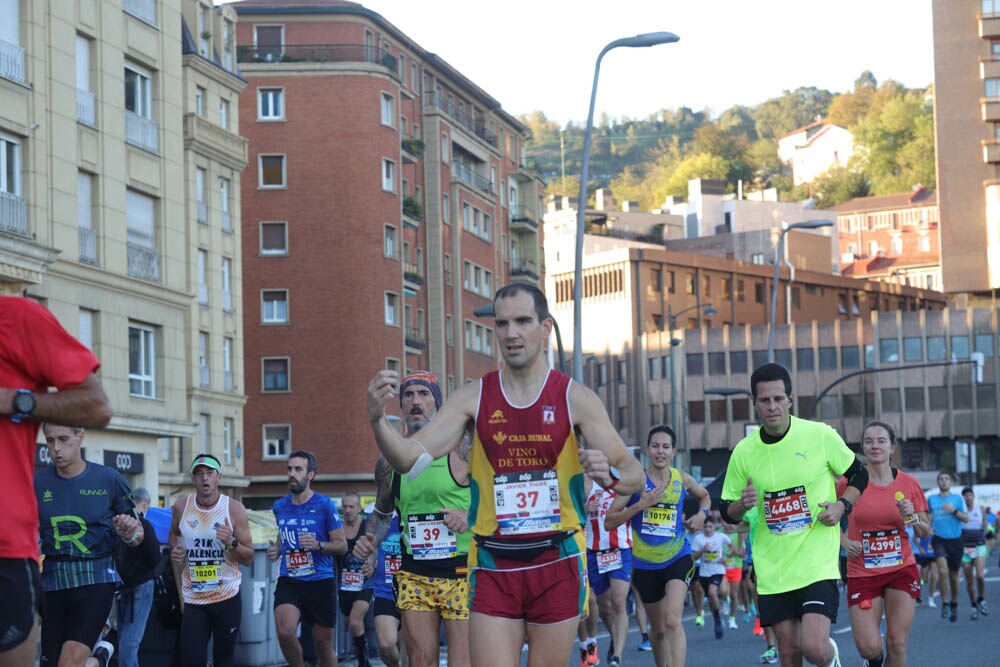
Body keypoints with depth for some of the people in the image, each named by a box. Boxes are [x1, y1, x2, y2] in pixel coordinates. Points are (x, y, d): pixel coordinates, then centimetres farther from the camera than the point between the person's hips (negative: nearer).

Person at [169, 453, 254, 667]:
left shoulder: (234, 509, -5)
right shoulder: (181, 507, 2)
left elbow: (249, 559, -1)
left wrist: (231, 543, -21)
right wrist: (174, 552, 5)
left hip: (227, 597, -1)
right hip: (193, 599, 1)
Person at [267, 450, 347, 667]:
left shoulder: (325, 505, -4)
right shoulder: (280, 507, 8)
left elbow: (342, 545, -2)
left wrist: (319, 545, -20)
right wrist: (276, 550, 5)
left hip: (320, 582, -2)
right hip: (288, 581, 2)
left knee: (323, 643, 5)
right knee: (285, 631, -23)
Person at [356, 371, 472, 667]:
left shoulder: (462, 447, -4)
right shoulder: (389, 461, 9)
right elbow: (382, 512, 26)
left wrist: (471, 516, -18)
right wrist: (371, 539, 8)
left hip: (462, 569, -4)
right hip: (415, 573, 4)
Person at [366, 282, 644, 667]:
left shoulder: (575, 398, -2)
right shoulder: (474, 398, 2)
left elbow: (635, 475, -6)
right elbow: (411, 459, -6)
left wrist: (609, 474, -30)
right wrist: (378, 421, -27)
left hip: (557, 565, 0)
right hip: (492, 566, 1)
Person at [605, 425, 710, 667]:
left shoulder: (682, 479, 1)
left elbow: (704, 496, 25)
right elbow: (609, 522, -11)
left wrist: (702, 513, 3)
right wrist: (640, 504, -22)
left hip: (678, 558, -1)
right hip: (645, 564, 1)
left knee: (672, 620, -22)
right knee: (658, 629, 14)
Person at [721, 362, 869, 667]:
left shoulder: (821, 435, -5)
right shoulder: (744, 451, 1)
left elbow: (859, 475, 9)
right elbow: (727, 512, 10)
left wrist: (842, 505, -10)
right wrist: (742, 505, -13)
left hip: (818, 564, -3)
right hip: (772, 570, 3)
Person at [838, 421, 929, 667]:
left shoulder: (909, 484, 1)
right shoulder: (850, 482, -4)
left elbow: (925, 533, 7)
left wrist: (912, 517, -13)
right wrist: (845, 541, -7)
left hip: (902, 570, 1)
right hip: (862, 572, -1)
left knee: (897, 644, -6)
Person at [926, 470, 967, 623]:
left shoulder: (957, 498, 3)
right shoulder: (931, 499, 6)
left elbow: (966, 518, -1)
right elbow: (927, 516, 19)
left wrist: (954, 511, -16)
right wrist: (928, 527, 0)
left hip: (955, 540, 1)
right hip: (939, 539, -1)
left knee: (954, 576, 9)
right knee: (943, 570, -22)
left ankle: (954, 604, 30)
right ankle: (945, 603, -12)